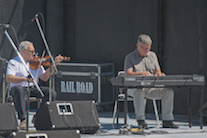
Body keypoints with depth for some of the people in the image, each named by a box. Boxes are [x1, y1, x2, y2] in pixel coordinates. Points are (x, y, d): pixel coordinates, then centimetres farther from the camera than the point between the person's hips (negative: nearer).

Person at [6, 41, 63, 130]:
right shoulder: (13, 62, -1)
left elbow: (44, 77, 5)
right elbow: (9, 79, -18)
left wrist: (54, 65, -5)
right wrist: (25, 79, -32)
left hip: (33, 89, 4)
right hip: (19, 88, -4)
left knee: (52, 93, -18)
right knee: (19, 90, -41)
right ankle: (23, 119, -38)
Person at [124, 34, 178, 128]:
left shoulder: (152, 55, 18)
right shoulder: (130, 57, 2)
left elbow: (158, 71, 16)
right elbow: (128, 73, -13)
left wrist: (159, 74, -11)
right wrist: (141, 73, -31)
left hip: (151, 88, 4)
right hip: (134, 87, -4)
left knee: (168, 91, -20)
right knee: (139, 91, -41)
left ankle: (167, 120, -18)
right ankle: (141, 121, -38)